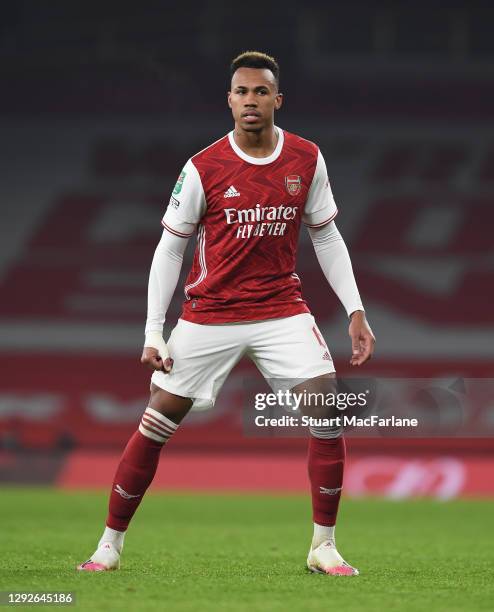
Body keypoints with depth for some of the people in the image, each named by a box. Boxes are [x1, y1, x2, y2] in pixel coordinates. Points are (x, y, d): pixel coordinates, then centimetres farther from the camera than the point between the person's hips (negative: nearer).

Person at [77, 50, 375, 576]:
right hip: (209, 313, -2)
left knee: (329, 413, -12)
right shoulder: (203, 169, -9)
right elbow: (169, 248, -3)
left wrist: (355, 310, 2)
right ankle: (110, 544, 10)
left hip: (282, 310, 2)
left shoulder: (307, 160, -1)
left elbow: (326, 237, 9)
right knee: (156, 424, -4)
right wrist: (152, 332, -8)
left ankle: (323, 547, 1)